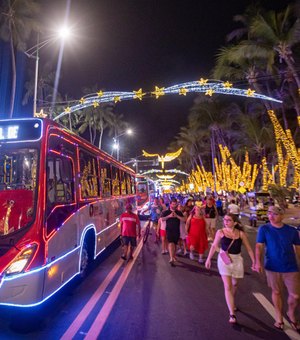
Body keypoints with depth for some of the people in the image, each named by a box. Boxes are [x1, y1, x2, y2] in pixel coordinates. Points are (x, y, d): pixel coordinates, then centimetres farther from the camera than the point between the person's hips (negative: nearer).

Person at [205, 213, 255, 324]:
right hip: (224, 260, -2)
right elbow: (214, 246, 0)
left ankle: (231, 303, 49)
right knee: (227, 286, -7)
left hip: (237, 260, 2)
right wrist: (208, 259, 2)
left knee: (234, 284, 21)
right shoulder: (220, 232, -10)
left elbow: (249, 249, 0)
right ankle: (232, 314, 0)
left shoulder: (241, 234, -9)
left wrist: (254, 262, -5)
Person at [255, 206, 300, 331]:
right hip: (273, 267, -1)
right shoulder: (264, 229, -9)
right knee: (276, 292, 14)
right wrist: (258, 262, -21)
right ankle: (279, 317, 37)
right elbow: (259, 246, -11)